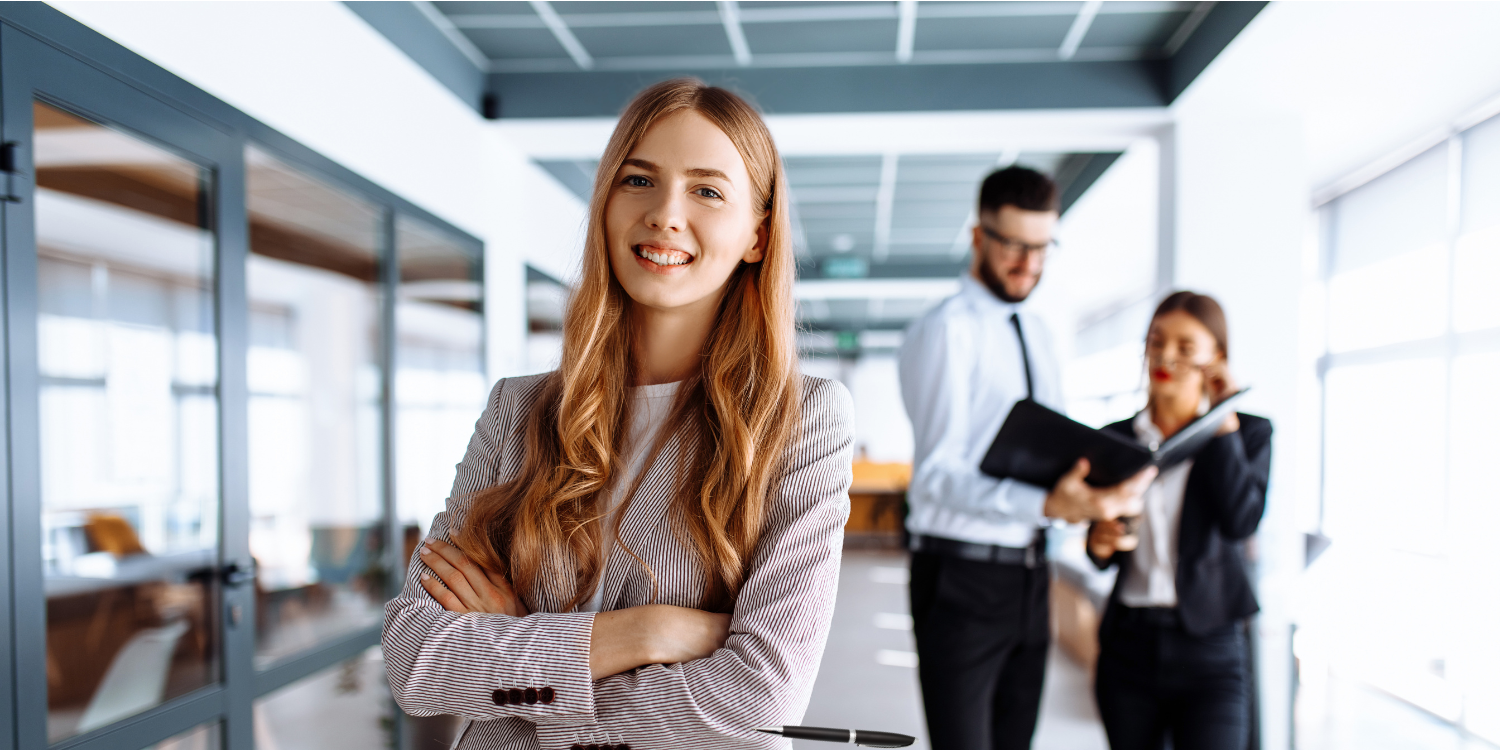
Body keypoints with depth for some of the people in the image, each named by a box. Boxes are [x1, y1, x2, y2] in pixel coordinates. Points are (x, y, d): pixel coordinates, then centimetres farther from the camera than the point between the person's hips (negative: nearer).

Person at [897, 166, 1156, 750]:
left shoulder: (1035, 334, 14)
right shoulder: (943, 331, -12)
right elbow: (937, 473, -19)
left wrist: (1098, 490, -5)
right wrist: (1046, 505, -32)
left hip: (1028, 572, 8)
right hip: (962, 576, -7)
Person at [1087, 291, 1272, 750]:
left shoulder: (1248, 434, 2)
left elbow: (1240, 522, -16)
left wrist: (1224, 423, -12)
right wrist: (1099, 542, -10)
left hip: (1209, 648, -3)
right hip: (1129, 643, 3)